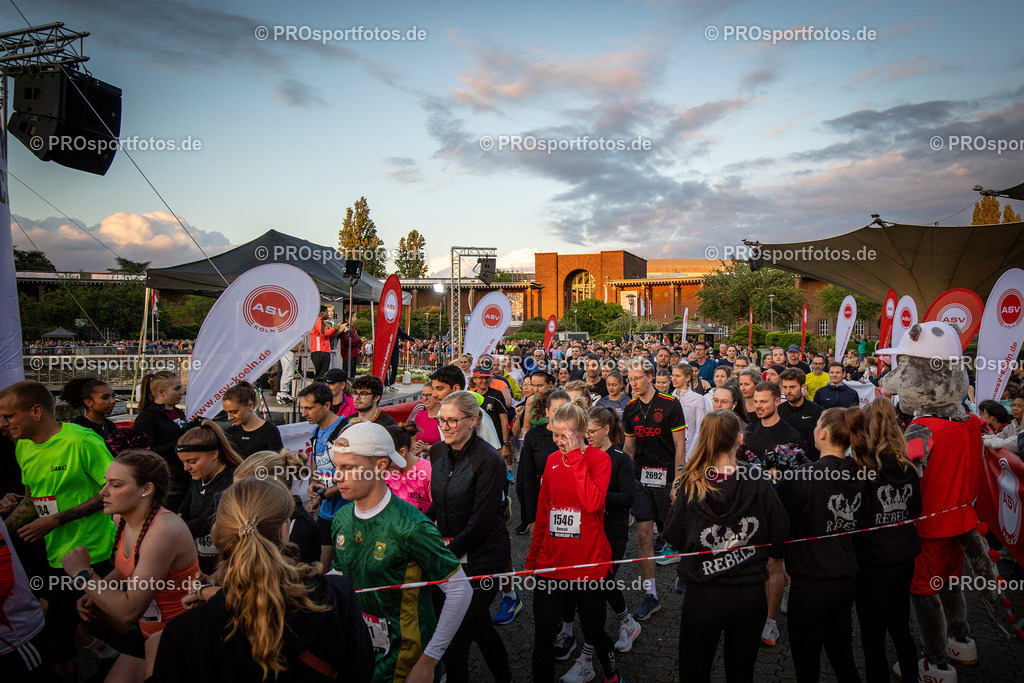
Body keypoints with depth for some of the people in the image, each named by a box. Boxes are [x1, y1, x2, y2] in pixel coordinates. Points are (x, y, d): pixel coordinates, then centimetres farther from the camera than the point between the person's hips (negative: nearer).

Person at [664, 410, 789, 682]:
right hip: (751, 595, 2)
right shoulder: (758, 482, -11)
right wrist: (774, 558, 16)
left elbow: (674, 538, -8)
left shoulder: (689, 486, -14)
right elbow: (782, 530, -4)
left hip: (702, 596, -1)